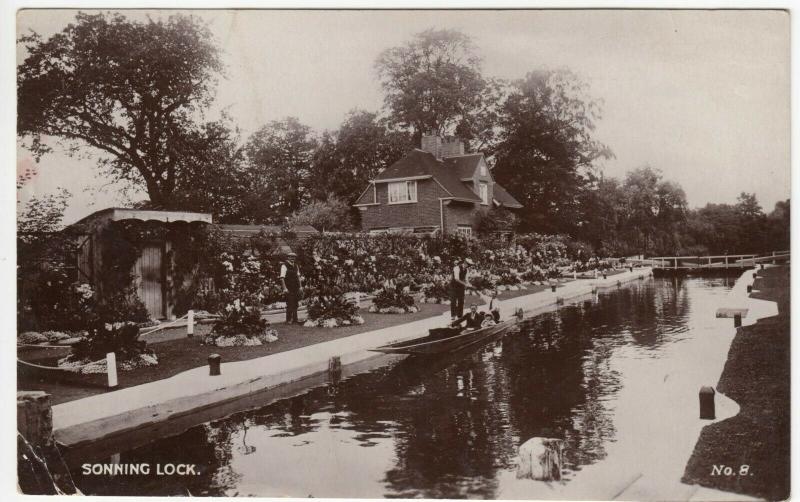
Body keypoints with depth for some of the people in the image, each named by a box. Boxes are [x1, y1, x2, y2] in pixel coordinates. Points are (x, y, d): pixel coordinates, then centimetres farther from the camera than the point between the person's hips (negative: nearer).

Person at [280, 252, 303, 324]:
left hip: (296, 288, 6)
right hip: (288, 288, -6)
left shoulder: (296, 266, 14)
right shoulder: (284, 266, -8)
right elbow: (282, 278, -13)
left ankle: (295, 319, 17)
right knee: (290, 304, -6)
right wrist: (284, 288, -19)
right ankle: (288, 320, 3)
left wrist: (300, 286, 12)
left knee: (295, 304, 9)